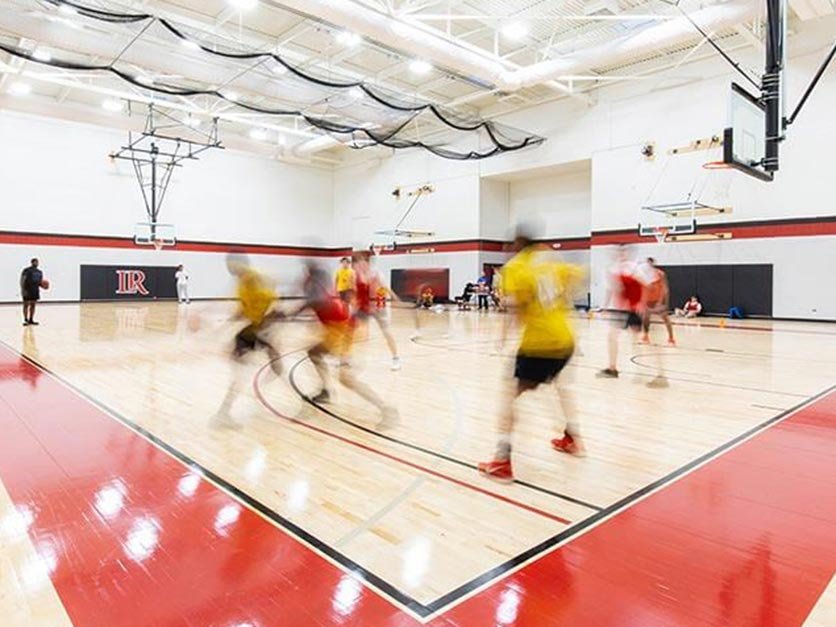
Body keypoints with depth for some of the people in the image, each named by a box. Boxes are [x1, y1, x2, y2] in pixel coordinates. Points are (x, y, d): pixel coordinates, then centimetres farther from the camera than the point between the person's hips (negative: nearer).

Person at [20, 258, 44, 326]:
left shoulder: (39, 272, 13)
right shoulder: (26, 270, -7)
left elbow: (40, 281, 21)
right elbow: (22, 280, -11)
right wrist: (23, 290, -18)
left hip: (35, 290, 6)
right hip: (27, 290, -6)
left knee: (33, 305, 7)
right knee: (26, 305, -3)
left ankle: (31, 320, 13)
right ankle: (26, 320, 0)